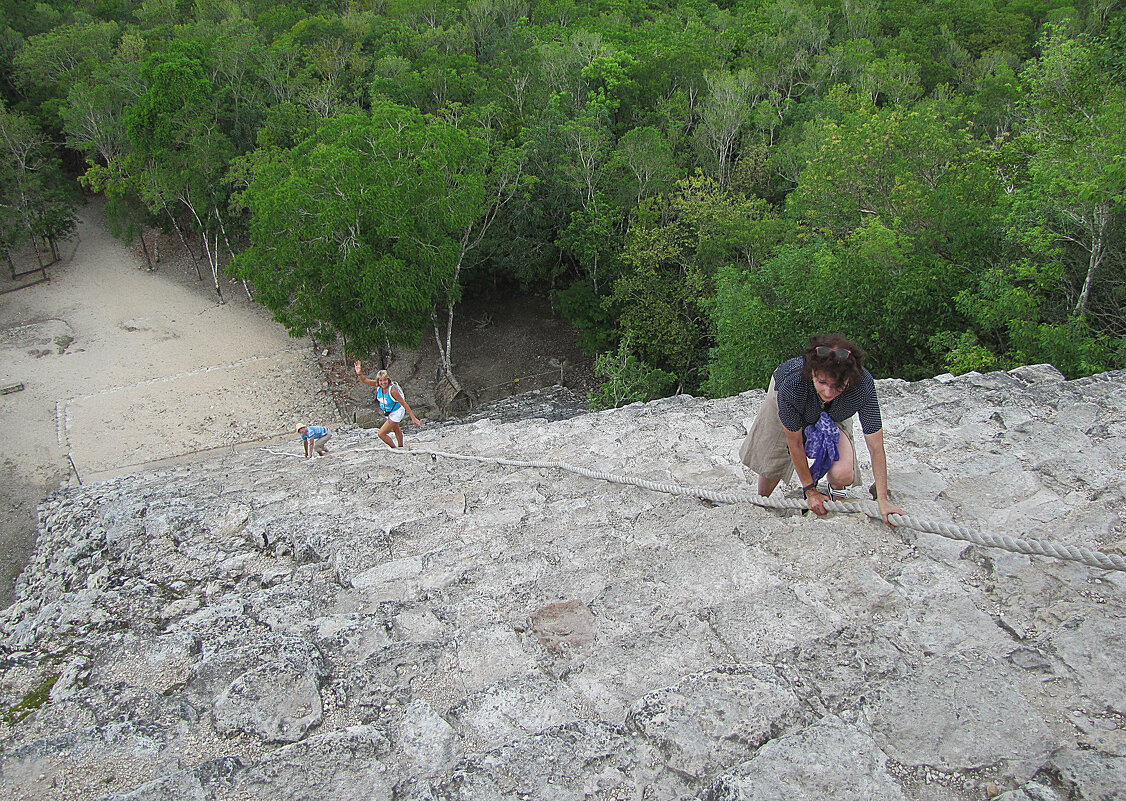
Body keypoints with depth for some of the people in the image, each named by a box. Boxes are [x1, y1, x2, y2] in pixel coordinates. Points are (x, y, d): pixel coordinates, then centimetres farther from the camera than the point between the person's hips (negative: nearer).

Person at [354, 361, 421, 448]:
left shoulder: (392, 390, -37)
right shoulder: (378, 385, -21)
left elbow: (404, 403, -32)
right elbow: (365, 380, -18)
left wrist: (413, 418, -30)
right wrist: (359, 374, -42)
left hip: (396, 413, -7)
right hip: (388, 412, 7)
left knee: (381, 434, -7)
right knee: (396, 429, 29)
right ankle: (401, 447, 52)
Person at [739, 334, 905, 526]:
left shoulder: (863, 383, -40)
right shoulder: (792, 383, -43)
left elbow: (876, 446, -29)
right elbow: (794, 443, -27)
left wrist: (882, 500, -27)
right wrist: (809, 490, -18)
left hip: (833, 416, 1)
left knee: (843, 475, -19)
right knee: (770, 461, 8)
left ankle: (836, 491, 18)